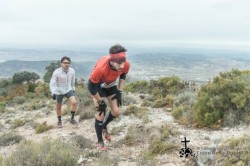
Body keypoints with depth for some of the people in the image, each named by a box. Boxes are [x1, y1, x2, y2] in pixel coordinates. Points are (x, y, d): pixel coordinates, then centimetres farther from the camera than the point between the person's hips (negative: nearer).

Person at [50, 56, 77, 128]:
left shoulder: (72, 71, -12)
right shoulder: (57, 72, -23)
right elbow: (52, 83, -16)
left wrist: (73, 89, 18)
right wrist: (53, 93, -26)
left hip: (68, 90, 2)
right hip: (59, 91, -2)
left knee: (74, 102, -19)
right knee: (58, 107, 12)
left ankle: (72, 118, 0)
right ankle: (59, 121, 36)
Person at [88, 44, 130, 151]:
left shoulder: (126, 65, -30)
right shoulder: (101, 68, -44)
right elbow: (91, 86, -28)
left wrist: (119, 92, -6)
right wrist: (101, 102, -18)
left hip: (111, 84, 4)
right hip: (97, 85, -4)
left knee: (116, 111, 1)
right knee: (100, 114, -5)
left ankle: (104, 126, 32)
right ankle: (100, 142, 15)